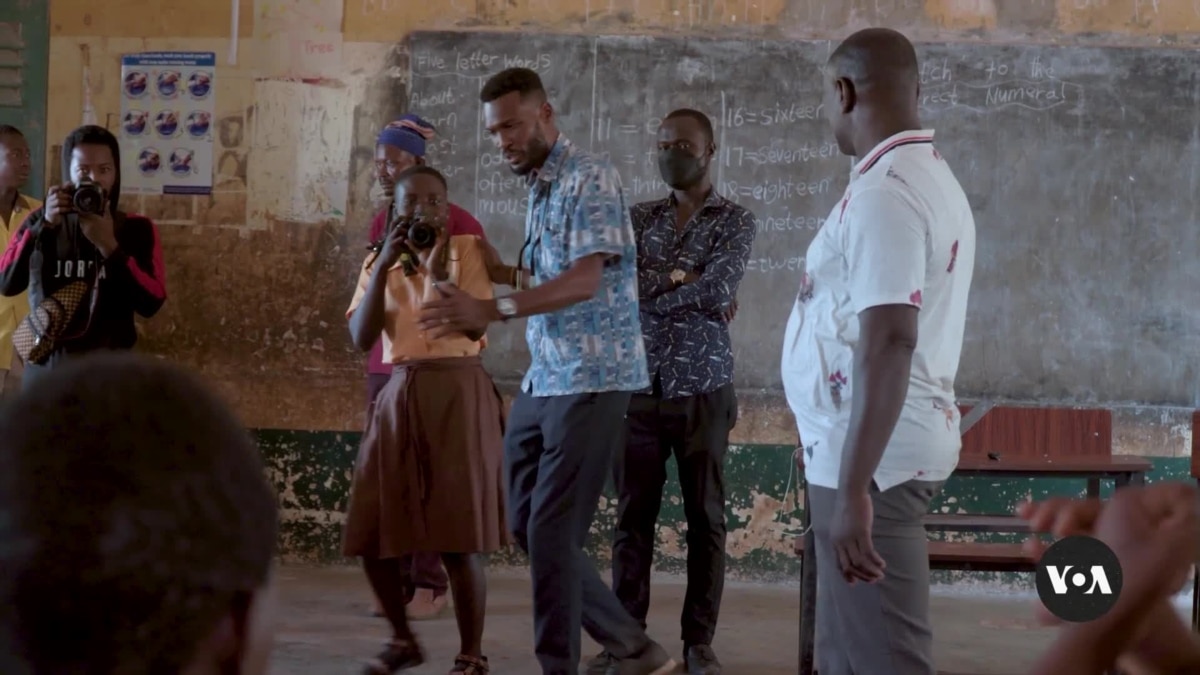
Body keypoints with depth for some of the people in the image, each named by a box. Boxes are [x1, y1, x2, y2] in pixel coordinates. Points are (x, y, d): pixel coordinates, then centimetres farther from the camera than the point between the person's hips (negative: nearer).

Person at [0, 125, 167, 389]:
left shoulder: (137, 229, 4)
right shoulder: (40, 222, 6)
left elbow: (151, 303, -8)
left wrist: (109, 246, -16)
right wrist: (45, 225, -16)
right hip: (45, 368, 1)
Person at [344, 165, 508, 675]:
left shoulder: (467, 250, 0)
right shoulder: (379, 262, 10)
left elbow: (475, 327, -11)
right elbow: (361, 339, -4)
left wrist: (437, 269, -17)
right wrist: (385, 264, -10)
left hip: (459, 394, -4)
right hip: (399, 395, 4)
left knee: (457, 536, -6)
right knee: (372, 534, 4)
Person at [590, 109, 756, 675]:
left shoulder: (736, 221, 2)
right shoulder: (638, 218, 11)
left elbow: (720, 287, -14)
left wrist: (653, 284, -5)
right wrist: (683, 281, -9)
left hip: (702, 390, -2)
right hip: (640, 388, 2)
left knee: (705, 518, 3)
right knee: (632, 515, 4)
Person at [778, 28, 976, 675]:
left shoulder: (882, 193, -19)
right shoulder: (931, 176, 15)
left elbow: (889, 340, -27)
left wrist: (854, 487, -29)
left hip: (872, 457, -10)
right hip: (897, 444, 10)